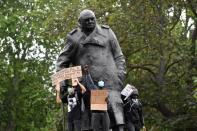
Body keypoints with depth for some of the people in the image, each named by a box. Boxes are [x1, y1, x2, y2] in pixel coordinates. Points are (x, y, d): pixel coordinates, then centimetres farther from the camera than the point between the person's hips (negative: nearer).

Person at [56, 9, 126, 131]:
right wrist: (62, 82, 3)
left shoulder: (107, 33, 18)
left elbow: (119, 57, 17)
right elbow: (62, 60, 15)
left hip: (109, 82, 1)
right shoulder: (74, 37, 14)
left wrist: (120, 75, 4)